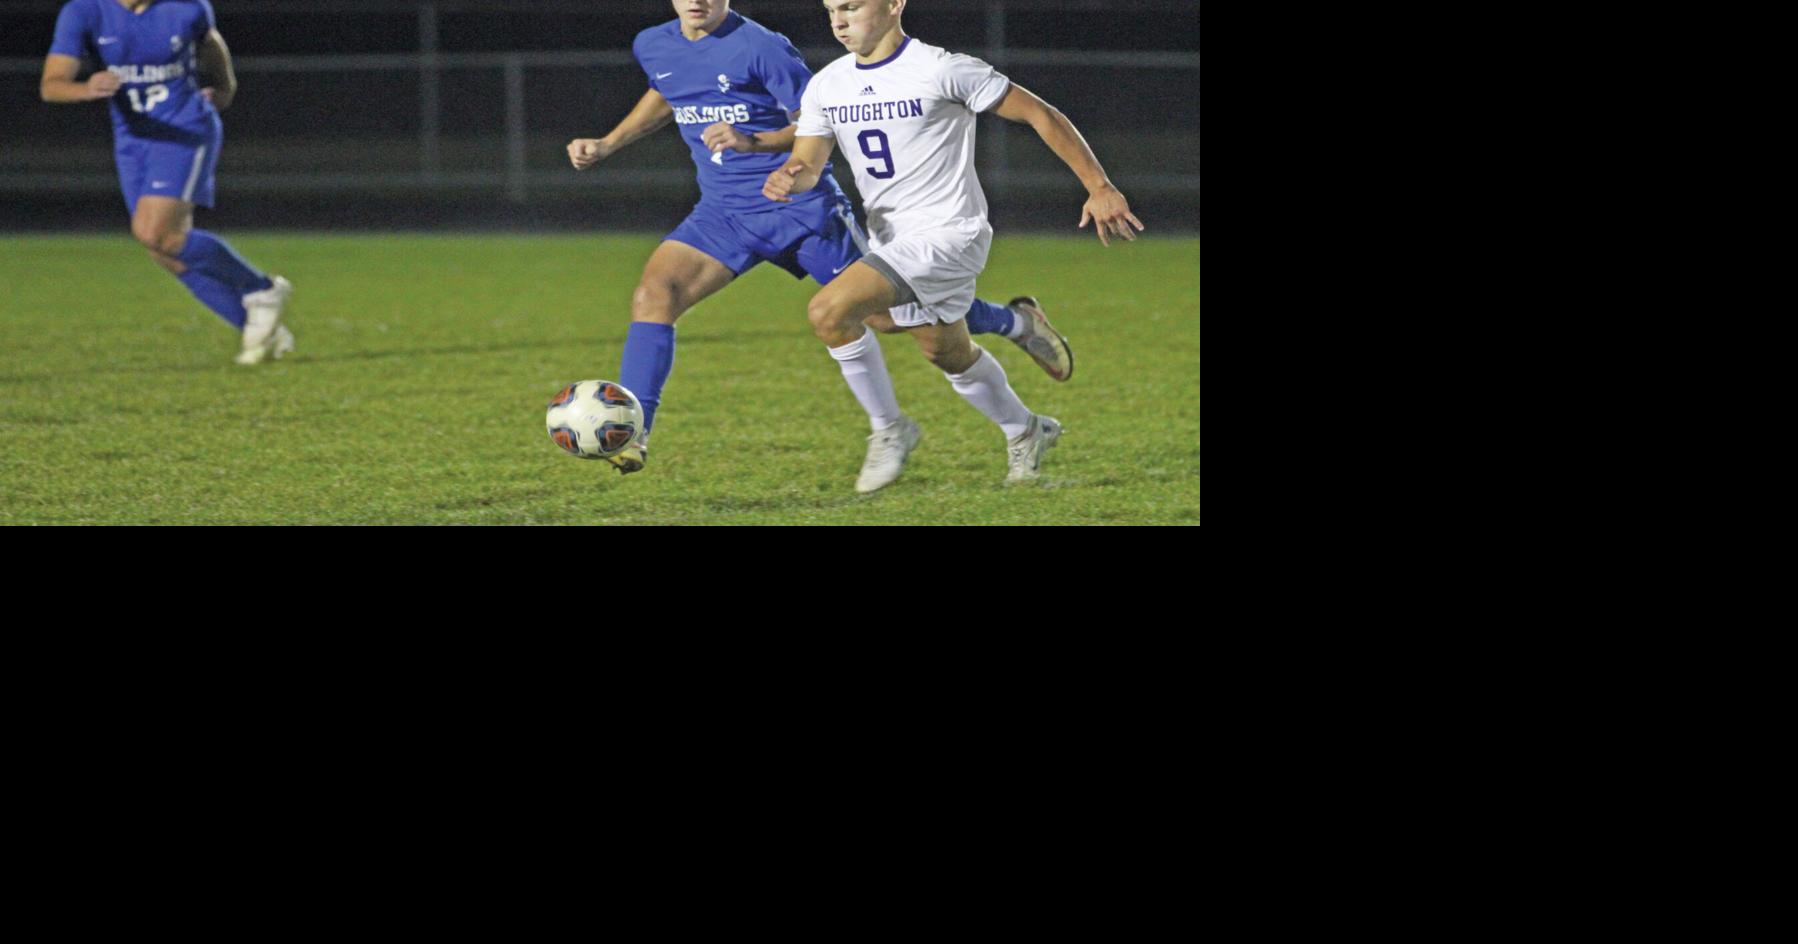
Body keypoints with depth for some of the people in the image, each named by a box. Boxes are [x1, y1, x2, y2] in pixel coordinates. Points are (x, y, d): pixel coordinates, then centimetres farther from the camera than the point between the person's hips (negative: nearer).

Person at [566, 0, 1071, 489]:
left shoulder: (759, 47, -16)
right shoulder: (652, 47, 3)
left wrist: (753, 142, -27)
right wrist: (608, 145, 18)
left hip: (801, 208, -5)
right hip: (723, 213, 5)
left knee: (881, 314, 0)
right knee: (653, 293, -19)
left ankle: (1015, 322, 24)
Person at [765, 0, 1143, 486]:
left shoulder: (942, 71, -16)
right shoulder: (826, 86, 3)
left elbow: (1040, 115, -11)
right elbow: (808, 164, 4)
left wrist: (1100, 187, -12)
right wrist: (787, 180, -23)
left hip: (947, 232, -8)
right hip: (891, 241, 8)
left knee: (829, 311, -22)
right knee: (946, 352, 23)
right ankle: (1024, 433, 47)